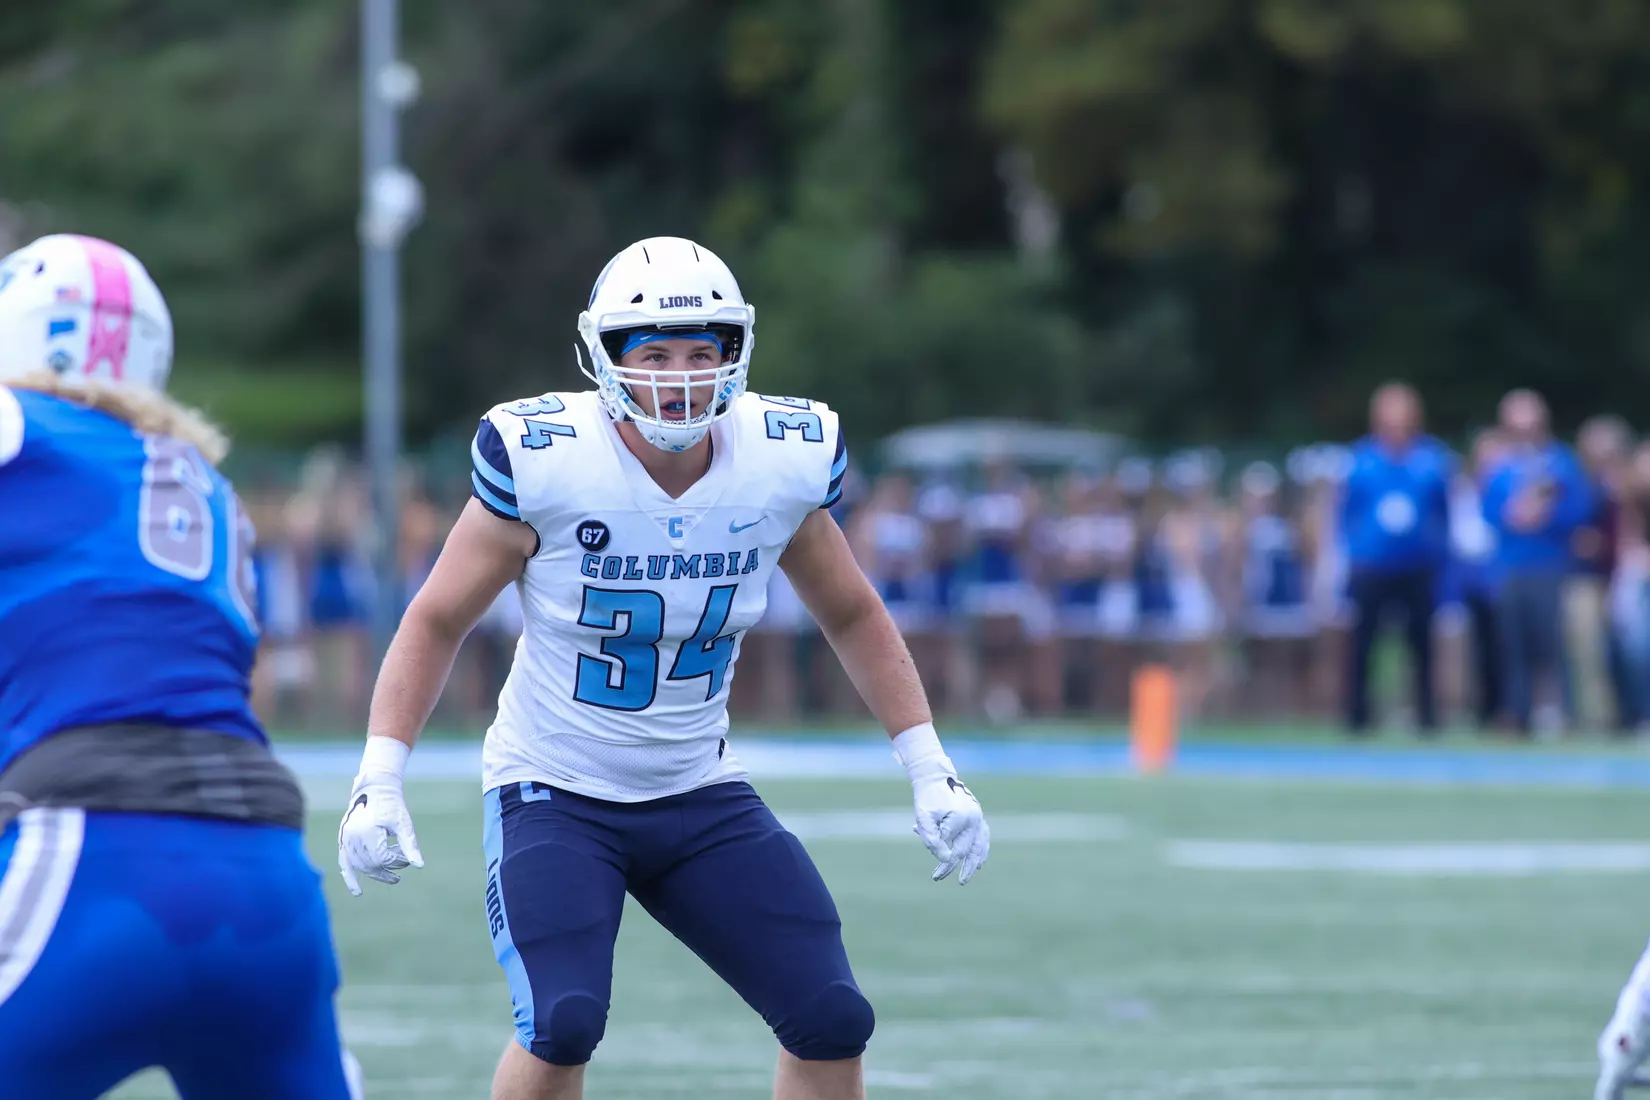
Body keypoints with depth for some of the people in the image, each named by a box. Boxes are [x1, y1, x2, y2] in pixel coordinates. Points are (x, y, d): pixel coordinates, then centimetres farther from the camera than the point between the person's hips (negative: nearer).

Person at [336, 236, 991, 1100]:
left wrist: (931, 772, 5)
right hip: (554, 793, -4)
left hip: (700, 797, 4)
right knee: (562, 1025, -25)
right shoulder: (542, 462, -19)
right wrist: (377, 785, -16)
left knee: (832, 1021, -6)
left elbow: (853, 616, 9)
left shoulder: (782, 463, -9)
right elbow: (436, 621, -8)